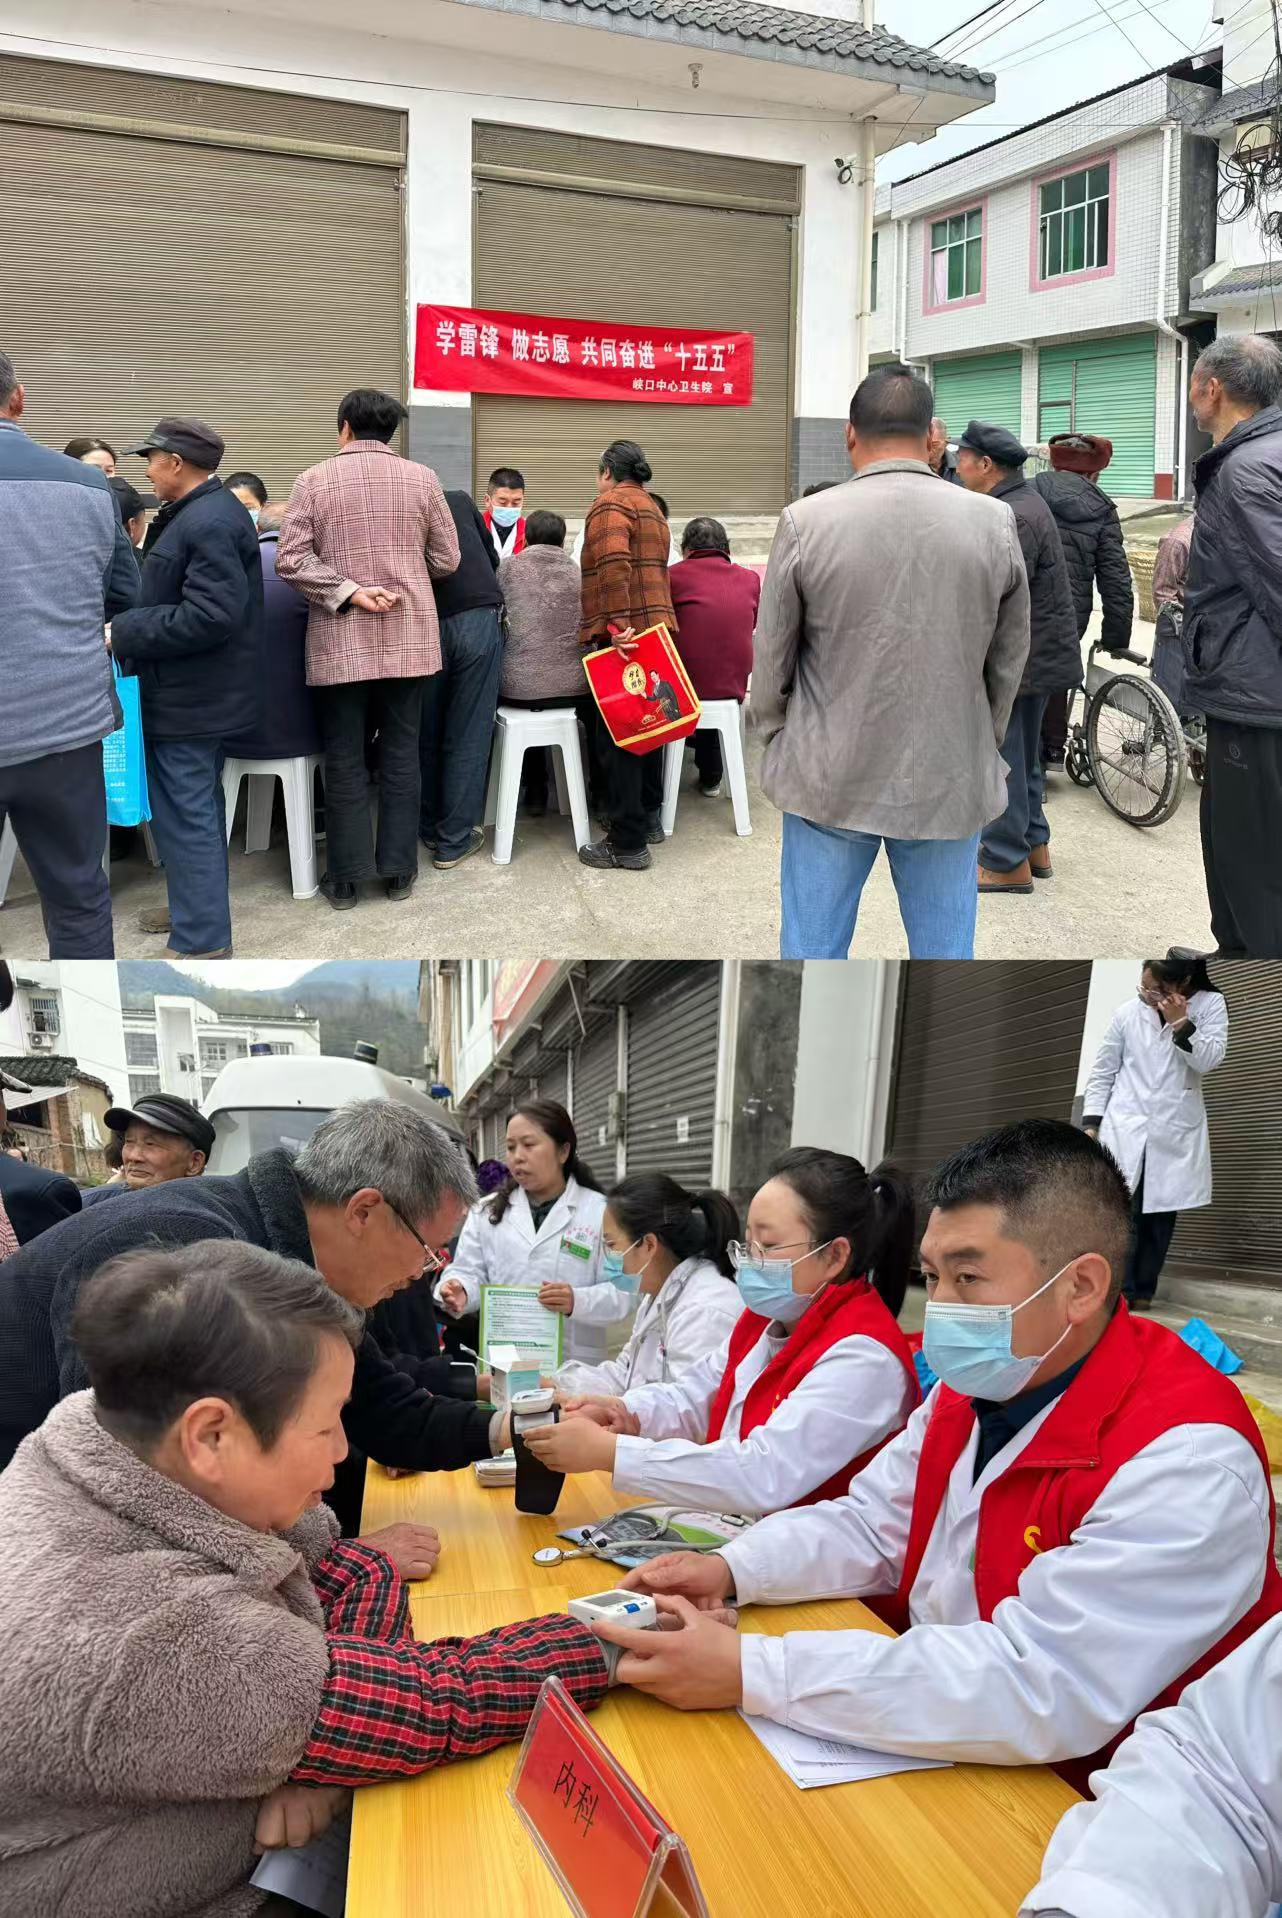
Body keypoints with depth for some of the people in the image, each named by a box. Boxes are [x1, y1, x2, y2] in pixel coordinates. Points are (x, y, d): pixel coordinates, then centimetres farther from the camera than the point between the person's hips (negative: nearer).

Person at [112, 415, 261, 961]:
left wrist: (124, 633, -22)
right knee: (196, 808, 20)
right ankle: (197, 904, 33)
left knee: (186, 815, -5)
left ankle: (201, 941, 2)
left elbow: (212, 616, -28)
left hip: (187, 697, -10)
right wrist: (128, 627, 13)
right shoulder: (205, 512, 12)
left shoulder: (208, 523, -21)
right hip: (199, 692, 11)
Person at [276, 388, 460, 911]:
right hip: (408, 638, 1)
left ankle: (345, 878, 10)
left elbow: (290, 560, -8)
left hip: (340, 641, -1)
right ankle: (398, 871, 13)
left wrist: (349, 592, -9)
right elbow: (446, 559, 6)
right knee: (400, 755, 9)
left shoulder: (315, 479, 0)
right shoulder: (422, 478, 3)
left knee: (344, 759, 5)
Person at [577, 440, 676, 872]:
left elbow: (613, 565, -23)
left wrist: (617, 625, -27)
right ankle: (649, 817, 27)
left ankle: (628, 843, -7)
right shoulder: (651, 508, 24)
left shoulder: (610, 504, -7)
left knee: (617, 735, -7)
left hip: (624, 636, -10)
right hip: (656, 626, 10)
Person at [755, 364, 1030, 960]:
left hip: (828, 778, -1)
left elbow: (770, 660, 0)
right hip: (951, 783, 1)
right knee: (946, 954, 11)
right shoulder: (994, 524, -2)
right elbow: (1008, 662, 7)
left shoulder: (805, 522, -8)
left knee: (812, 951, 10)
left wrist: (777, 743, 16)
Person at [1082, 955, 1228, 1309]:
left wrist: (1181, 1023, -20)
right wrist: (1091, 1123, 2)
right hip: (1126, 1128, 0)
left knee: (1161, 1213, 5)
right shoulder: (1127, 1013, 1)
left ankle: (1142, 1289, 15)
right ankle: (1120, 1288, -3)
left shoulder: (1210, 1005, 1)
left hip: (1175, 1131, 0)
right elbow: (1103, 1071, 7)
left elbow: (1210, 1060, -9)